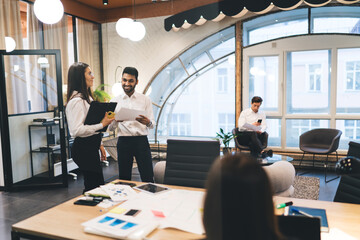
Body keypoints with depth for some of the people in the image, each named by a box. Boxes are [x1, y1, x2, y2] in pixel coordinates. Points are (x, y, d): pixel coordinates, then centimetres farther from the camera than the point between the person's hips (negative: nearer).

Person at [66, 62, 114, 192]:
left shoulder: (87, 97, 15)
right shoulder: (76, 101, -17)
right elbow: (77, 130, -25)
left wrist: (99, 145, 18)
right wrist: (102, 124, -21)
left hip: (91, 147, 10)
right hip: (83, 148, -10)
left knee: (97, 184, 14)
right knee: (95, 185, -2)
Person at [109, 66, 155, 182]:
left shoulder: (145, 100, 6)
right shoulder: (115, 101, 8)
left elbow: (152, 124, 3)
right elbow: (111, 127, 6)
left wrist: (148, 122, -21)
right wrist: (116, 120, -16)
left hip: (141, 140, -1)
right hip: (123, 141, 1)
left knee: (148, 179, -1)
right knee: (124, 179, 8)